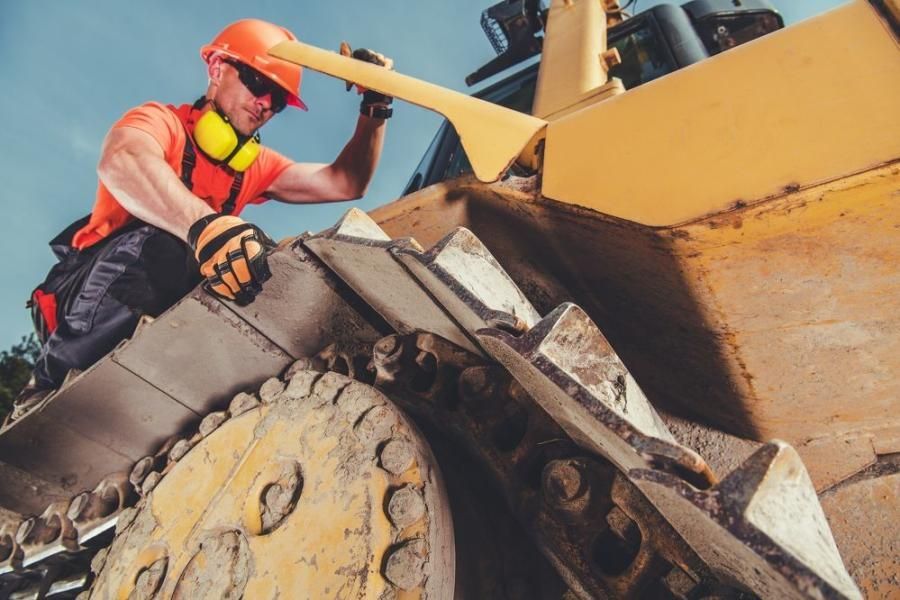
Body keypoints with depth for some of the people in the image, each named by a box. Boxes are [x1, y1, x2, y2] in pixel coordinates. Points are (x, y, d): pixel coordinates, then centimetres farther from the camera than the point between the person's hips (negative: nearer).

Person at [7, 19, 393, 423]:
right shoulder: (163, 121, -6)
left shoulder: (255, 166, 14)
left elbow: (345, 184, 8)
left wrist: (375, 107, -4)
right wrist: (207, 227, -49)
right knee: (158, 241, -34)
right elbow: (120, 160, -31)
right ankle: (52, 386, -19)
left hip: (165, 317, 7)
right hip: (88, 304, -7)